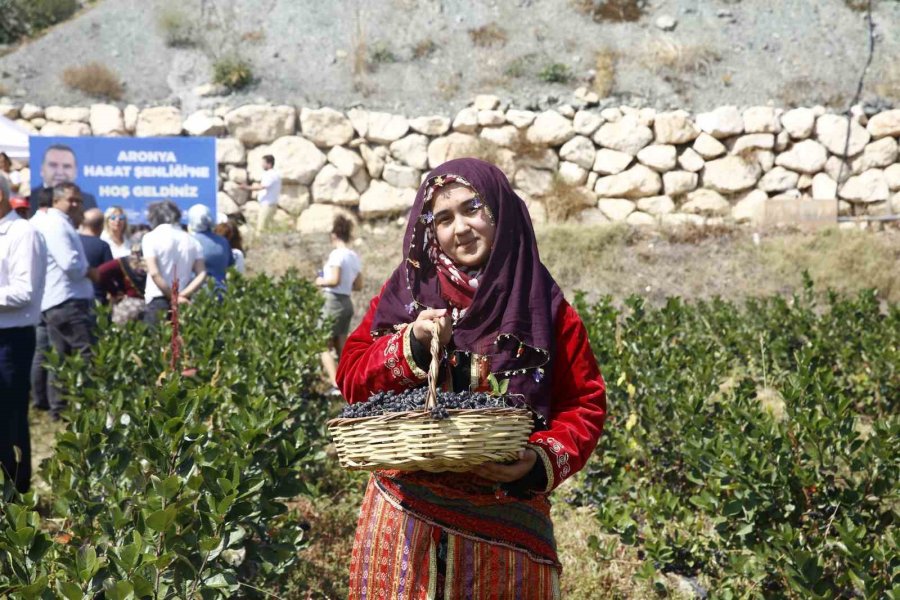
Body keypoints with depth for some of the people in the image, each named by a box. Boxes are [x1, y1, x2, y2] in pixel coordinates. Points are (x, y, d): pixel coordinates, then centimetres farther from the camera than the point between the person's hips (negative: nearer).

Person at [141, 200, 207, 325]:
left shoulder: (151, 238, -2)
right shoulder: (191, 240, 10)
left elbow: (154, 273, -12)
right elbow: (202, 274, -1)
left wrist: (174, 298, -8)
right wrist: (182, 295, -6)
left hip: (158, 300, -4)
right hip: (184, 301, 4)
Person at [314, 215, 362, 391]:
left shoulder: (337, 254, -13)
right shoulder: (355, 257, 10)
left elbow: (335, 280, -22)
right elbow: (358, 286, 12)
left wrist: (321, 281, -5)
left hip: (334, 302, -8)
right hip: (347, 303, 8)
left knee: (324, 346, -5)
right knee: (341, 348, 12)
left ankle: (336, 385, -18)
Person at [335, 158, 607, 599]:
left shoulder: (543, 308, -1)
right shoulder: (407, 291, 4)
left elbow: (585, 406, 0)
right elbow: (351, 377, 0)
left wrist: (543, 461, -17)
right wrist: (411, 346, -16)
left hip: (505, 520, -1)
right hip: (407, 513, 1)